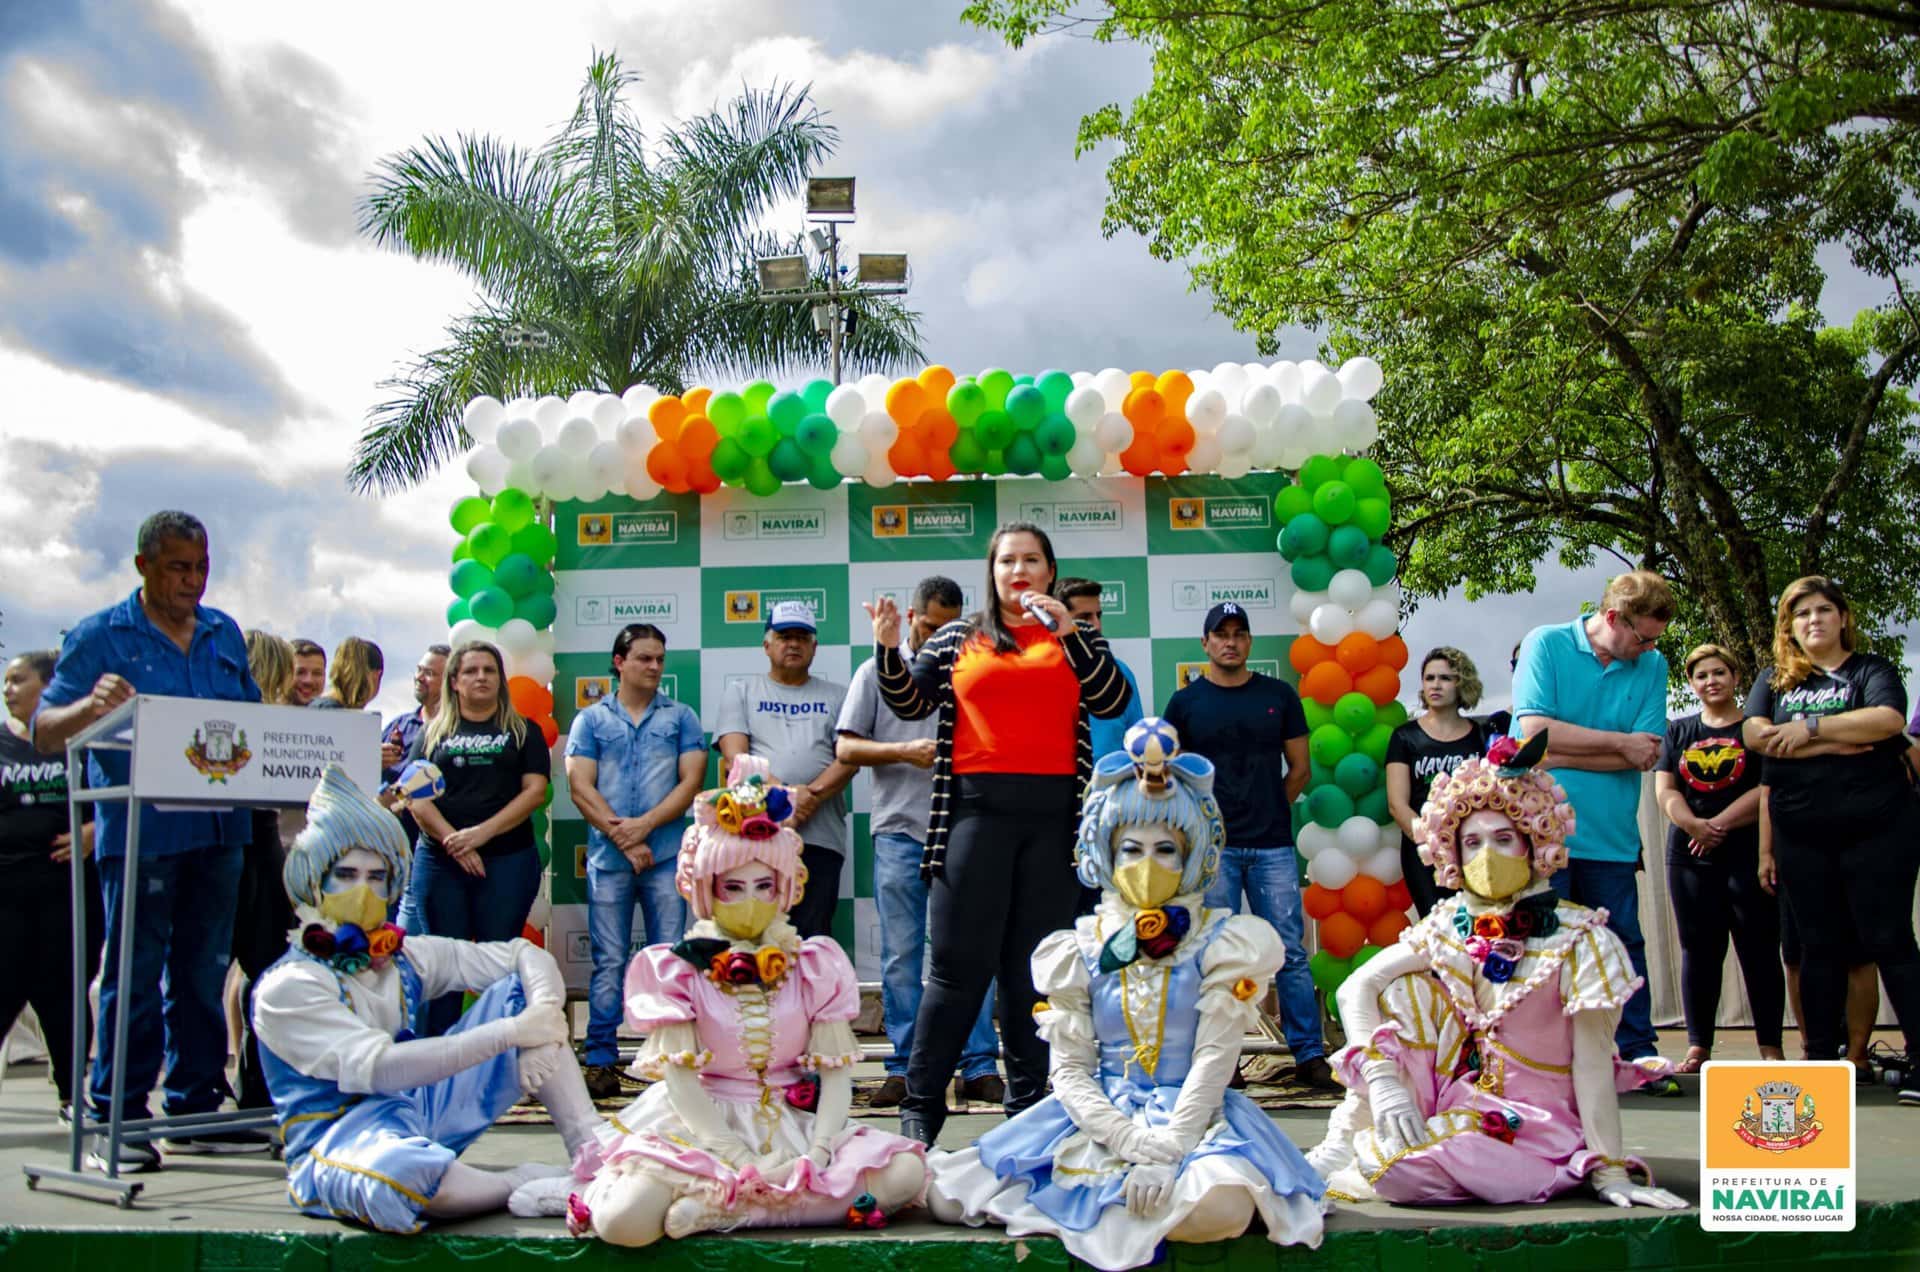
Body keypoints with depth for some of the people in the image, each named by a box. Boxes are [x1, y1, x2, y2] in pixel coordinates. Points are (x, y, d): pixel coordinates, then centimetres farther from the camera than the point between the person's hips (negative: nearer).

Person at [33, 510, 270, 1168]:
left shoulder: (225, 634, 15)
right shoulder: (99, 636, 0)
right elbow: (45, 733, -5)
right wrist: (91, 706, -26)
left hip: (218, 828, 5)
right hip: (140, 833, -5)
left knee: (204, 972, 10)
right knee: (134, 978, -4)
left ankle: (196, 1111, 18)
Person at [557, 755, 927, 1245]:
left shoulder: (814, 965, 8)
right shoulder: (676, 969, 2)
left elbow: (836, 1071, 0)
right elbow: (679, 1076, -8)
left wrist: (816, 1153, -18)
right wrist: (739, 1159, -22)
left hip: (796, 1126, 4)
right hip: (703, 1128, -3)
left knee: (907, 1171, -25)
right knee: (623, 1219, -32)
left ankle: (711, 1206, -20)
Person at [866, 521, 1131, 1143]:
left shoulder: (1076, 639, 14)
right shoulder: (957, 638, 14)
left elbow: (1114, 702, -1)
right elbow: (911, 703, 9)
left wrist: (1069, 632, -10)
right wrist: (889, 650, -7)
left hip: (1054, 812, 1)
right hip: (977, 810, -1)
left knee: (1035, 966, 4)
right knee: (960, 963, -3)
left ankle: (1030, 1102, 12)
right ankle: (921, 1103, 5)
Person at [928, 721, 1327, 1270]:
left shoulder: (1220, 945, 0)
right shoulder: (1081, 950, 6)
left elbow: (1214, 1060, -8)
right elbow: (1071, 1070, 0)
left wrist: (1167, 1153, -22)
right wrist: (1135, 1145, -17)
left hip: (1193, 1116, -2)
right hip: (1101, 1120, 2)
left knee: (1218, 1208, -37)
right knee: (947, 1197, -11)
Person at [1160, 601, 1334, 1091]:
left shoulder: (1279, 696, 8)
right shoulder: (1185, 702, 5)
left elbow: (1298, 768, 13)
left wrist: (1270, 813, 10)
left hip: (1273, 847, 1)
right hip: (1212, 848, -1)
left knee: (1291, 953, 0)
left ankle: (1309, 1055, 5)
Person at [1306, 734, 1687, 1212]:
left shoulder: (1578, 939, -13)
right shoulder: (1449, 926, 0)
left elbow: (1593, 1062, -15)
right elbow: (1356, 988, -8)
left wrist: (1611, 1172, -17)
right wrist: (1383, 1081, -22)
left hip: (1537, 1124, -5)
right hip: (1463, 1096, 5)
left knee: (1401, 1169, -30)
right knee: (1405, 987, -13)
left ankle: (1351, 1171, 5)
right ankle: (1343, 1143, -10)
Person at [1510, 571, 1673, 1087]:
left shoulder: (1652, 666, 6)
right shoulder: (1546, 644, -3)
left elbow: (1648, 753, -5)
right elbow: (1534, 729, -15)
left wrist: (1562, 757, -12)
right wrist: (1619, 743, -9)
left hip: (1611, 836, 3)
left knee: (1624, 945, 8)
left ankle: (1640, 1054, 15)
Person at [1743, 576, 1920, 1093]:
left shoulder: (1870, 670, 5)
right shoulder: (1774, 681, 14)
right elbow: (1755, 733, -4)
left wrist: (1810, 729, -17)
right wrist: (1836, 743, -14)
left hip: (1876, 829, -3)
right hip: (1801, 837, 3)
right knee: (1820, 947, 7)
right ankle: (1820, 1059, 12)